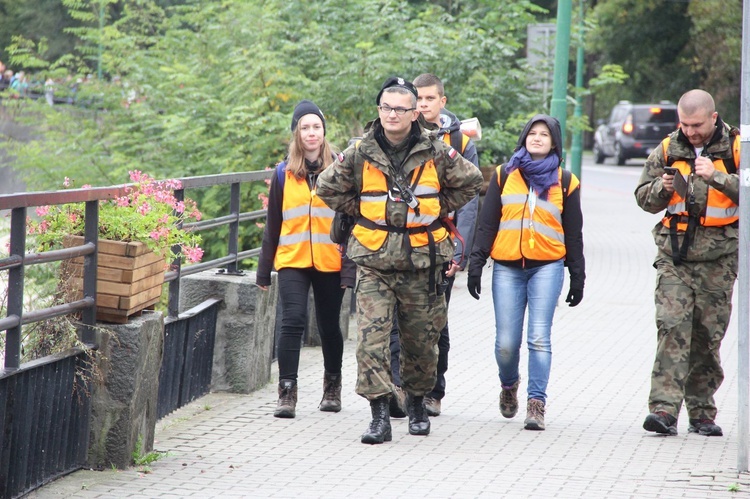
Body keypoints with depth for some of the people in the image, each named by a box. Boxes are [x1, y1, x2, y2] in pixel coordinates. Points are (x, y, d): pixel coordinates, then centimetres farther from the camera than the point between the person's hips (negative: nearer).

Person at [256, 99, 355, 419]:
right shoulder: (284, 174, 6)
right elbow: (272, 225, 12)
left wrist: (349, 268, -7)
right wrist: (264, 270, 11)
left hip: (330, 262, 0)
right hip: (292, 261, 0)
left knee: (329, 326, 10)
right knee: (292, 321, -13)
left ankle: (332, 387, 30)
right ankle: (287, 393, -12)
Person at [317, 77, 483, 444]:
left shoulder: (436, 153, -1)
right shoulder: (360, 154, 0)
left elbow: (471, 182, 13)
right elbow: (328, 187, 13)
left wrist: (437, 210, 9)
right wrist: (361, 211, 7)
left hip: (422, 262, 1)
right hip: (374, 262, 0)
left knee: (422, 339, 10)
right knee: (371, 337, -13)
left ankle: (417, 403, 32)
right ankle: (379, 415, -13)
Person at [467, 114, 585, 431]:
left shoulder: (564, 182, 9)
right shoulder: (504, 175, 11)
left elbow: (574, 233, 12)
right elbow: (487, 223, 10)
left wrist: (577, 277, 9)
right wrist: (475, 264, 3)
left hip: (547, 267, -1)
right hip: (507, 268, 1)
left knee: (539, 338, -11)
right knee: (506, 342, 0)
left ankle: (536, 404, -8)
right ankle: (509, 384, 29)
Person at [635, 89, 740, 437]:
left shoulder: (735, 149, 2)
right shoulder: (668, 150, 9)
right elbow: (643, 197, 14)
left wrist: (716, 177, -20)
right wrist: (662, 188, -7)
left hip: (718, 257, -1)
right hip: (674, 255, 1)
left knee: (708, 335, 5)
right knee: (671, 328, -13)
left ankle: (702, 413, 16)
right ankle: (664, 409, -19)